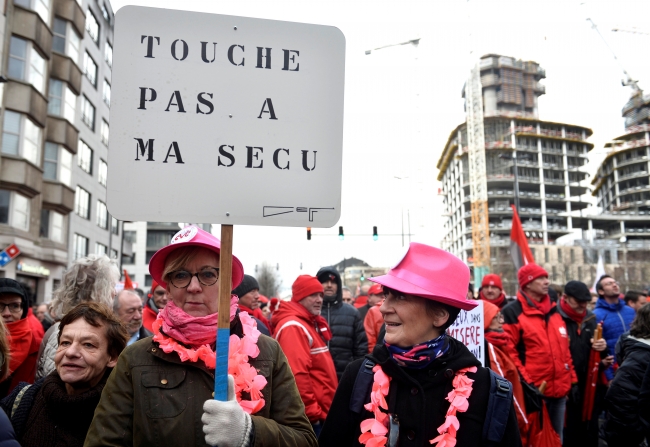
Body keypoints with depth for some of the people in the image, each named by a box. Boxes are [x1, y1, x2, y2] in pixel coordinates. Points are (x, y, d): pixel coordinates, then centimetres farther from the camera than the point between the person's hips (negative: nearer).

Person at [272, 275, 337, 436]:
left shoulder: (312, 323, 15)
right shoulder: (293, 327, -18)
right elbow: (297, 375, -25)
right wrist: (312, 412, -20)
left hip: (322, 411, 10)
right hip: (311, 416, -10)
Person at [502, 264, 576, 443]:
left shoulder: (554, 311, 13)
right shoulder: (512, 313, -10)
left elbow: (564, 349, 16)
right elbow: (508, 352, -14)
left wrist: (572, 379, 12)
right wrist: (525, 383, -18)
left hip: (560, 389, 7)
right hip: (534, 391, -7)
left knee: (556, 438, 18)